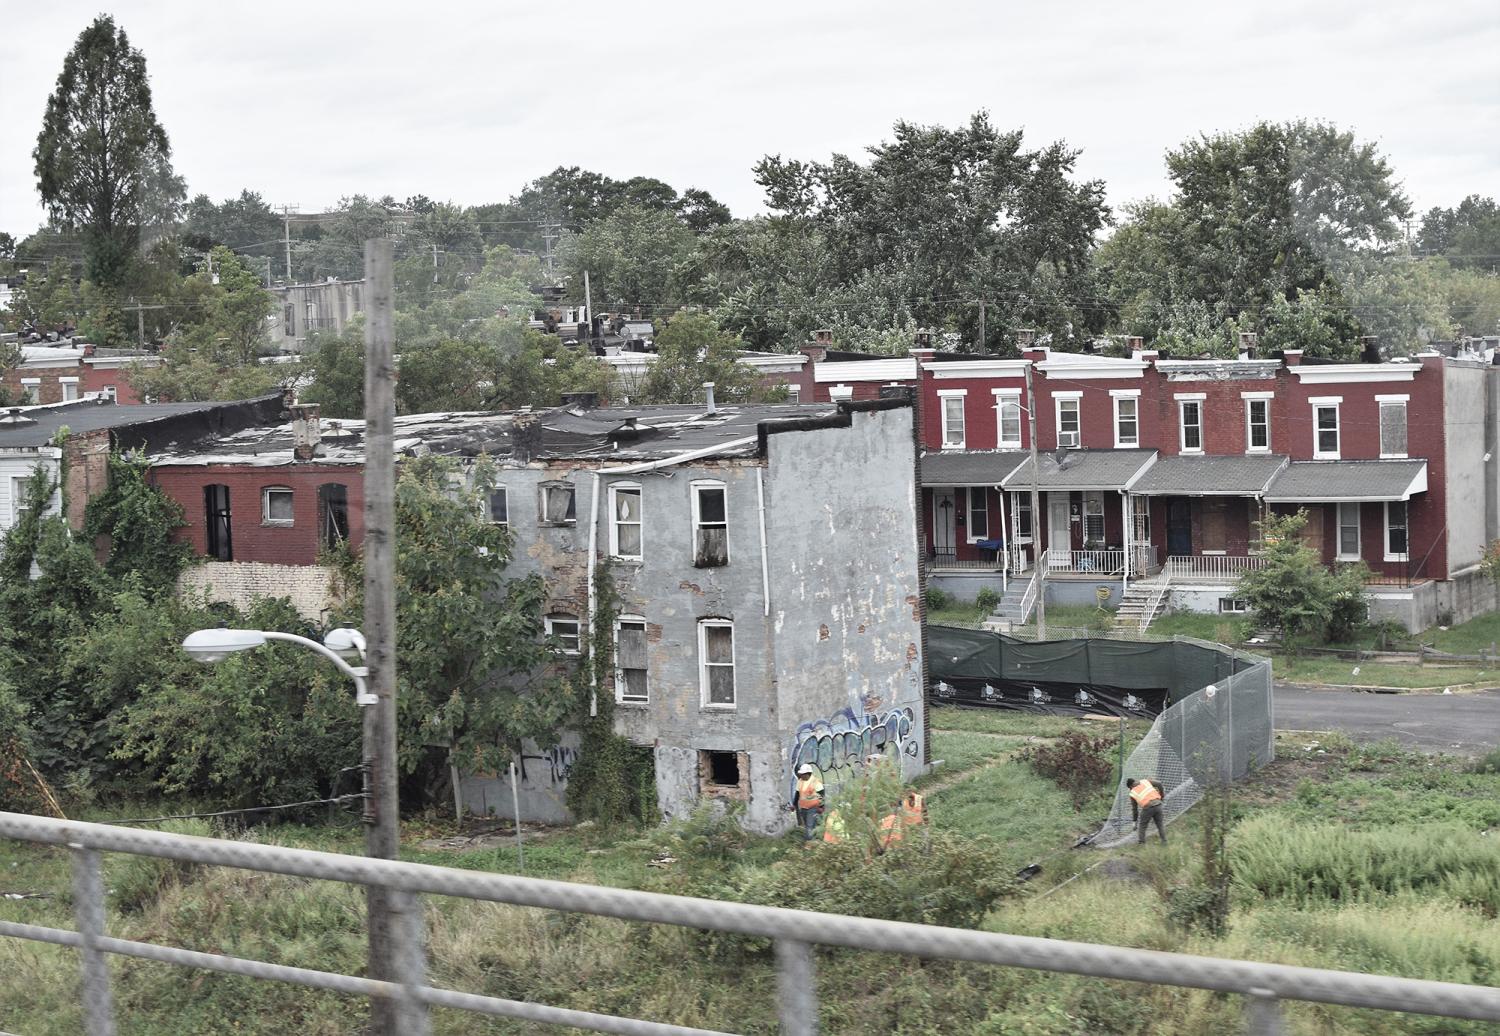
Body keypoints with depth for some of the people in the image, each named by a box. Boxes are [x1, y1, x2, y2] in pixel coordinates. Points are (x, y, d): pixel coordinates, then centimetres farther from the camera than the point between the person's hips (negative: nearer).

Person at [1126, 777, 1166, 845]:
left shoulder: (1133, 793, 12)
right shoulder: (1144, 781, 14)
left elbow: (1134, 808, 18)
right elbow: (1158, 784, 9)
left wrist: (1135, 820, 27)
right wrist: (1161, 795, 21)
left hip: (1148, 807, -3)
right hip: (1158, 804, 3)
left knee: (1142, 825, 16)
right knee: (1160, 824, 19)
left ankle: (1141, 842, 18)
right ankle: (1164, 841, 23)